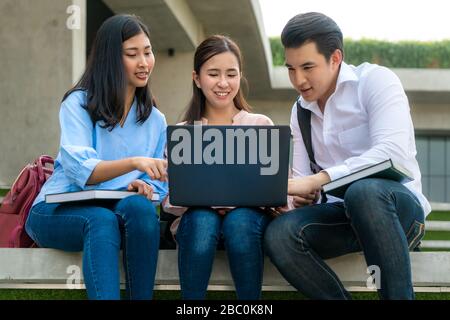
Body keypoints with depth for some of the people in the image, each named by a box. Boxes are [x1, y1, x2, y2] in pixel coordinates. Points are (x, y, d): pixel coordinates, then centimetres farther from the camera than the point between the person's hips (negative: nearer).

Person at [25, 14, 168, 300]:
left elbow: (158, 184, 11)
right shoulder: (78, 103, -1)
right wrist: (134, 162, -35)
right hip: (59, 210, -3)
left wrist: (144, 187, -15)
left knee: (140, 207, -32)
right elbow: (81, 170, -17)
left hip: (117, 210, 3)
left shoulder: (156, 121, 13)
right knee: (103, 220, -37)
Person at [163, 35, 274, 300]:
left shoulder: (261, 125, 13)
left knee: (240, 220, -35)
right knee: (202, 219, -35)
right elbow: (170, 198, 4)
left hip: (249, 215, 0)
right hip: (197, 219, 0)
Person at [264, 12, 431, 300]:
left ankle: (398, 295, -30)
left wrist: (317, 180, -29)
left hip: (396, 205, -5)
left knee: (363, 191, -40)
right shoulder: (300, 111, 14)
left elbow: (393, 151, -22)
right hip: (342, 214, 5)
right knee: (280, 233, -26)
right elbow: (304, 179, 14)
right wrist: (303, 197, -12)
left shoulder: (375, 80, -6)